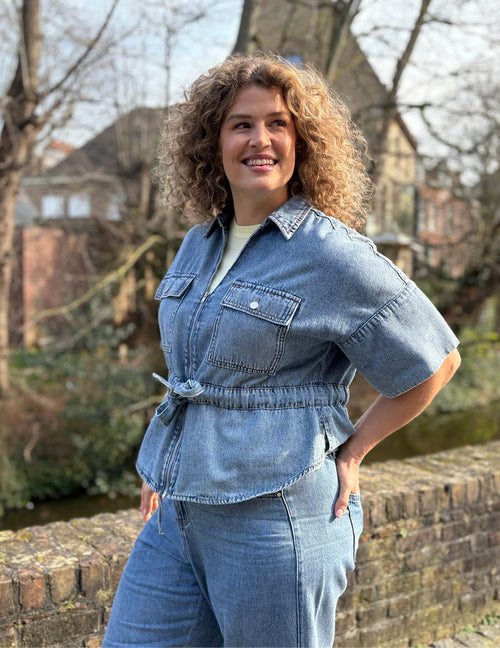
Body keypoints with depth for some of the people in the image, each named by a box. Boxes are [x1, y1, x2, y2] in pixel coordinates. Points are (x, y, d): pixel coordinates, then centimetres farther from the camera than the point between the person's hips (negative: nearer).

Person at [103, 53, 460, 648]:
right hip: (177, 514, 7)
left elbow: (435, 360, -4)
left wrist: (351, 449, -3)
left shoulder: (332, 253, -12)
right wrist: (165, 466, 16)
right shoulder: (199, 244, 10)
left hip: (276, 517, -6)